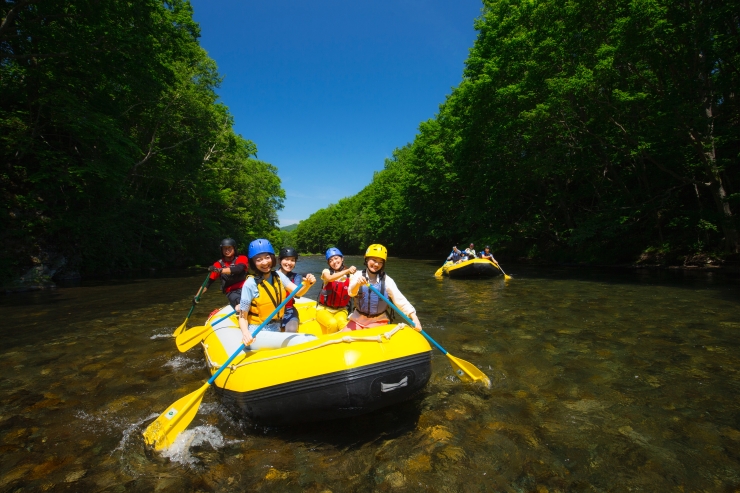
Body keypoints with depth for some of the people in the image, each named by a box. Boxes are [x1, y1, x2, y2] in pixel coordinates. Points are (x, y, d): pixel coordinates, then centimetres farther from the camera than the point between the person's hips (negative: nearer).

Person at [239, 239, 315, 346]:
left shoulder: (278, 276, 0)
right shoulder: (250, 284, -15)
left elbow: (298, 292, -9)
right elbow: (242, 317, -12)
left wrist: (307, 284, -30)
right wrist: (245, 333, -31)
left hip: (275, 330, 5)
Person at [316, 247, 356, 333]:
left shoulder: (349, 275, 1)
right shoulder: (326, 271, -3)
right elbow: (330, 278, -28)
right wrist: (346, 271, -42)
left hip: (341, 310, 1)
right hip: (324, 309, -1)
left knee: (342, 323, -32)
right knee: (333, 324, -31)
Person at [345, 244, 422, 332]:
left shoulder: (387, 280, -11)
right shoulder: (358, 275, -7)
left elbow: (400, 300, -15)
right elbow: (351, 292, -24)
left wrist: (414, 317, -28)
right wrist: (357, 284, -47)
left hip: (379, 321, -1)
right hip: (358, 319, 2)